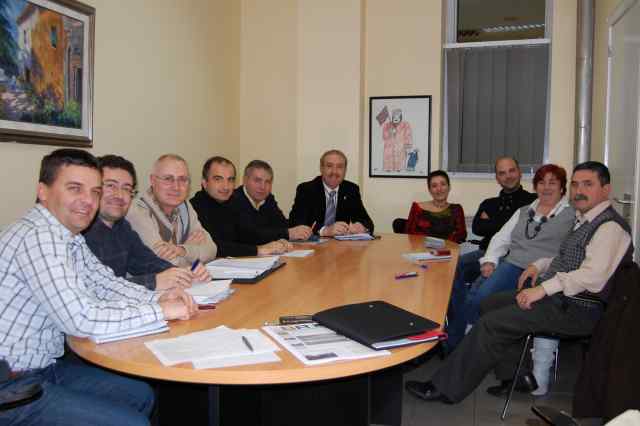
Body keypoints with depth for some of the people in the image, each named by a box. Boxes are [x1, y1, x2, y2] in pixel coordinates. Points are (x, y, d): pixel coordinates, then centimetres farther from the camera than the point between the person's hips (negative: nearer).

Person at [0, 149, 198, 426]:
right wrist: (159, 310, -21)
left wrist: (157, 297, -6)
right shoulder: (38, 237, -25)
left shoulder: (70, 236, 5)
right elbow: (80, 320, -31)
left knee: (140, 396, 13)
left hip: (46, 366, 9)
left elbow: (104, 283, 12)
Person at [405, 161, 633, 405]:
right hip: (558, 296, 10)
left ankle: (445, 389, -7)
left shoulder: (610, 227, -15)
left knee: (492, 323, -17)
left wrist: (542, 289, -26)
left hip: (575, 309, -10)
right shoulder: (584, 220, 16)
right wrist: (540, 265, 9)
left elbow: (592, 275, -26)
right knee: (490, 304, 7)